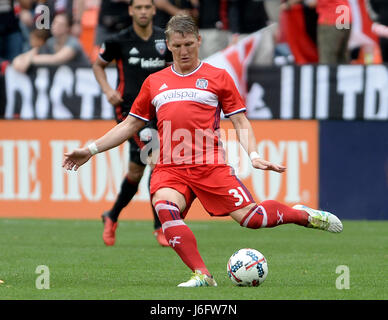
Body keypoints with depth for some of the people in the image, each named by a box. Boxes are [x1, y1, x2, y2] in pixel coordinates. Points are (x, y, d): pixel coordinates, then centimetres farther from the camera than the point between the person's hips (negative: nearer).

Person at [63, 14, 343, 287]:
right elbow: (130, 125, 24)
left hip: (210, 166, -2)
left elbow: (241, 123, 8)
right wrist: (91, 150, 18)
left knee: (249, 217, -15)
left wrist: (254, 156, -9)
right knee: (165, 206, -31)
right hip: (170, 170, 2)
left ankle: (304, 215, 14)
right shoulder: (154, 82, 17)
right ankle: (202, 276, -30)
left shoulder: (217, 77, 10)